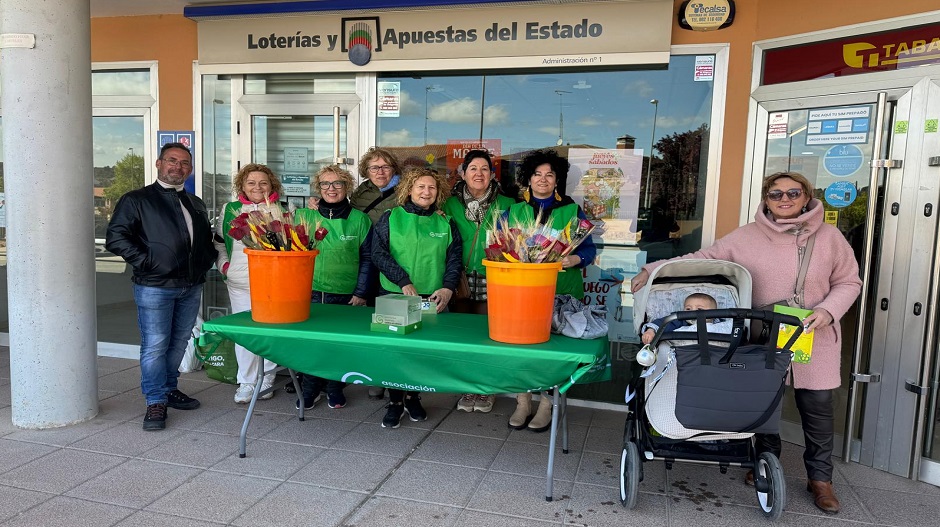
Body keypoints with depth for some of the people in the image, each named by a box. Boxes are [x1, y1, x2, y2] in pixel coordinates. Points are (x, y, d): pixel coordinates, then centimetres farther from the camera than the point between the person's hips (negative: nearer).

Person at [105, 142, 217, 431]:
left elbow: (207, 239, 28)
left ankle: (169, 389, 30)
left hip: (191, 287, 6)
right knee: (155, 346, -3)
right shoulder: (136, 200, -1)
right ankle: (155, 403, 8)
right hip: (154, 287, -6)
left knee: (179, 343, 14)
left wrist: (207, 261, 11)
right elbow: (116, 238, -9)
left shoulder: (196, 204, 18)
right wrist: (146, 263, -14)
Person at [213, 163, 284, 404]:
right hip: (239, 282, 2)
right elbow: (218, 241, 19)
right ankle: (246, 382, 17)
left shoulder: (280, 211, 4)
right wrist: (223, 264, 7)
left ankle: (266, 379, 20)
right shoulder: (231, 210, 9)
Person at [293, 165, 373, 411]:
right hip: (310, 293, 1)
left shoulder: (359, 219, 2)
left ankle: (335, 389, 25)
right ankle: (309, 390, 19)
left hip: (346, 295, 0)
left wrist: (360, 293, -2)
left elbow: (367, 258, 4)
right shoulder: (304, 216, 4)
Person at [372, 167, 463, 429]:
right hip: (394, 295, -1)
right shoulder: (390, 218, 3)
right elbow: (378, 253, -5)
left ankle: (413, 396, 26)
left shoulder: (445, 223, 9)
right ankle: (395, 401, 16)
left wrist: (448, 288, -12)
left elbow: (455, 258, 4)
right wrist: (404, 282, -15)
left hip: (433, 298, 2)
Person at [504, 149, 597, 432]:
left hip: (562, 292, -1)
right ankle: (522, 402, 17)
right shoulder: (513, 211, 12)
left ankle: (546, 405, 16)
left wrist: (575, 259, -17)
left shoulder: (572, 211, 7)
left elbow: (589, 248, 5)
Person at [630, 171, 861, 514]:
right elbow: (701, 260, -6)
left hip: (814, 338, 0)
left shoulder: (829, 236, -2)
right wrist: (653, 270, -14)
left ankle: (819, 477, 25)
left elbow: (849, 282, 7)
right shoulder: (746, 237, -4)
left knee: (817, 406, 5)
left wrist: (828, 311, -12)